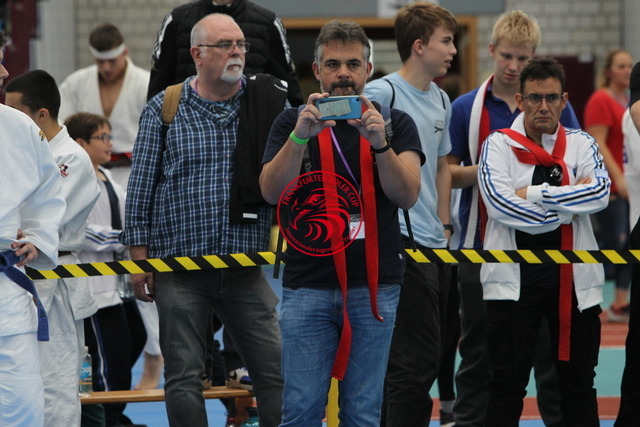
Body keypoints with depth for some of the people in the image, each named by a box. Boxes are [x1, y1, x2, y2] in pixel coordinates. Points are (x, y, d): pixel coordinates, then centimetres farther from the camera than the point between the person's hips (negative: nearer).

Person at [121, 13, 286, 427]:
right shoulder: (164, 109, 2)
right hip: (180, 269, -1)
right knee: (184, 377, 2)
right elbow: (141, 188, 5)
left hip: (247, 268, 1)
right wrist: (140, 259, 1)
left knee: (275, 370, -2)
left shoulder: (269, 104, 4)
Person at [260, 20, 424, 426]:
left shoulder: (396, 124, 7)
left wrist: (379, 143, -25)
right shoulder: (291, 122, 8)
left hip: (374, 286, 0)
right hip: (308, 285, 0)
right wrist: (301, 134, -22)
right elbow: (272, 191, -7)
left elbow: (407, 194, -8)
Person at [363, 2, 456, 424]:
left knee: (430, 358, 12)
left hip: (435, 246, 9)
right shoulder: (382, 93, -11)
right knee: (418, 360, -11)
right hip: (400, 242, -9)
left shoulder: (442, 101, 15)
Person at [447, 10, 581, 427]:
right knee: (478, 348, 5)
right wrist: (482, 170, -15)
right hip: (481, 245, 0)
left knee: (549, 346, 2)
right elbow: (447, 174, 4)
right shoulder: (466, 108, 3)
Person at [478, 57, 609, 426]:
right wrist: (567, 205, -13)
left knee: (578, 380, 10)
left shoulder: (581, 144, 8)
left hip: (573, 276, 2)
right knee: (507, 382, 1)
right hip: (515, 277, -2)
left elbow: (601, 192, -11)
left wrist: (534, 195, -15)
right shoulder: (498, 145, 1)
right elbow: (499, 201, -15)